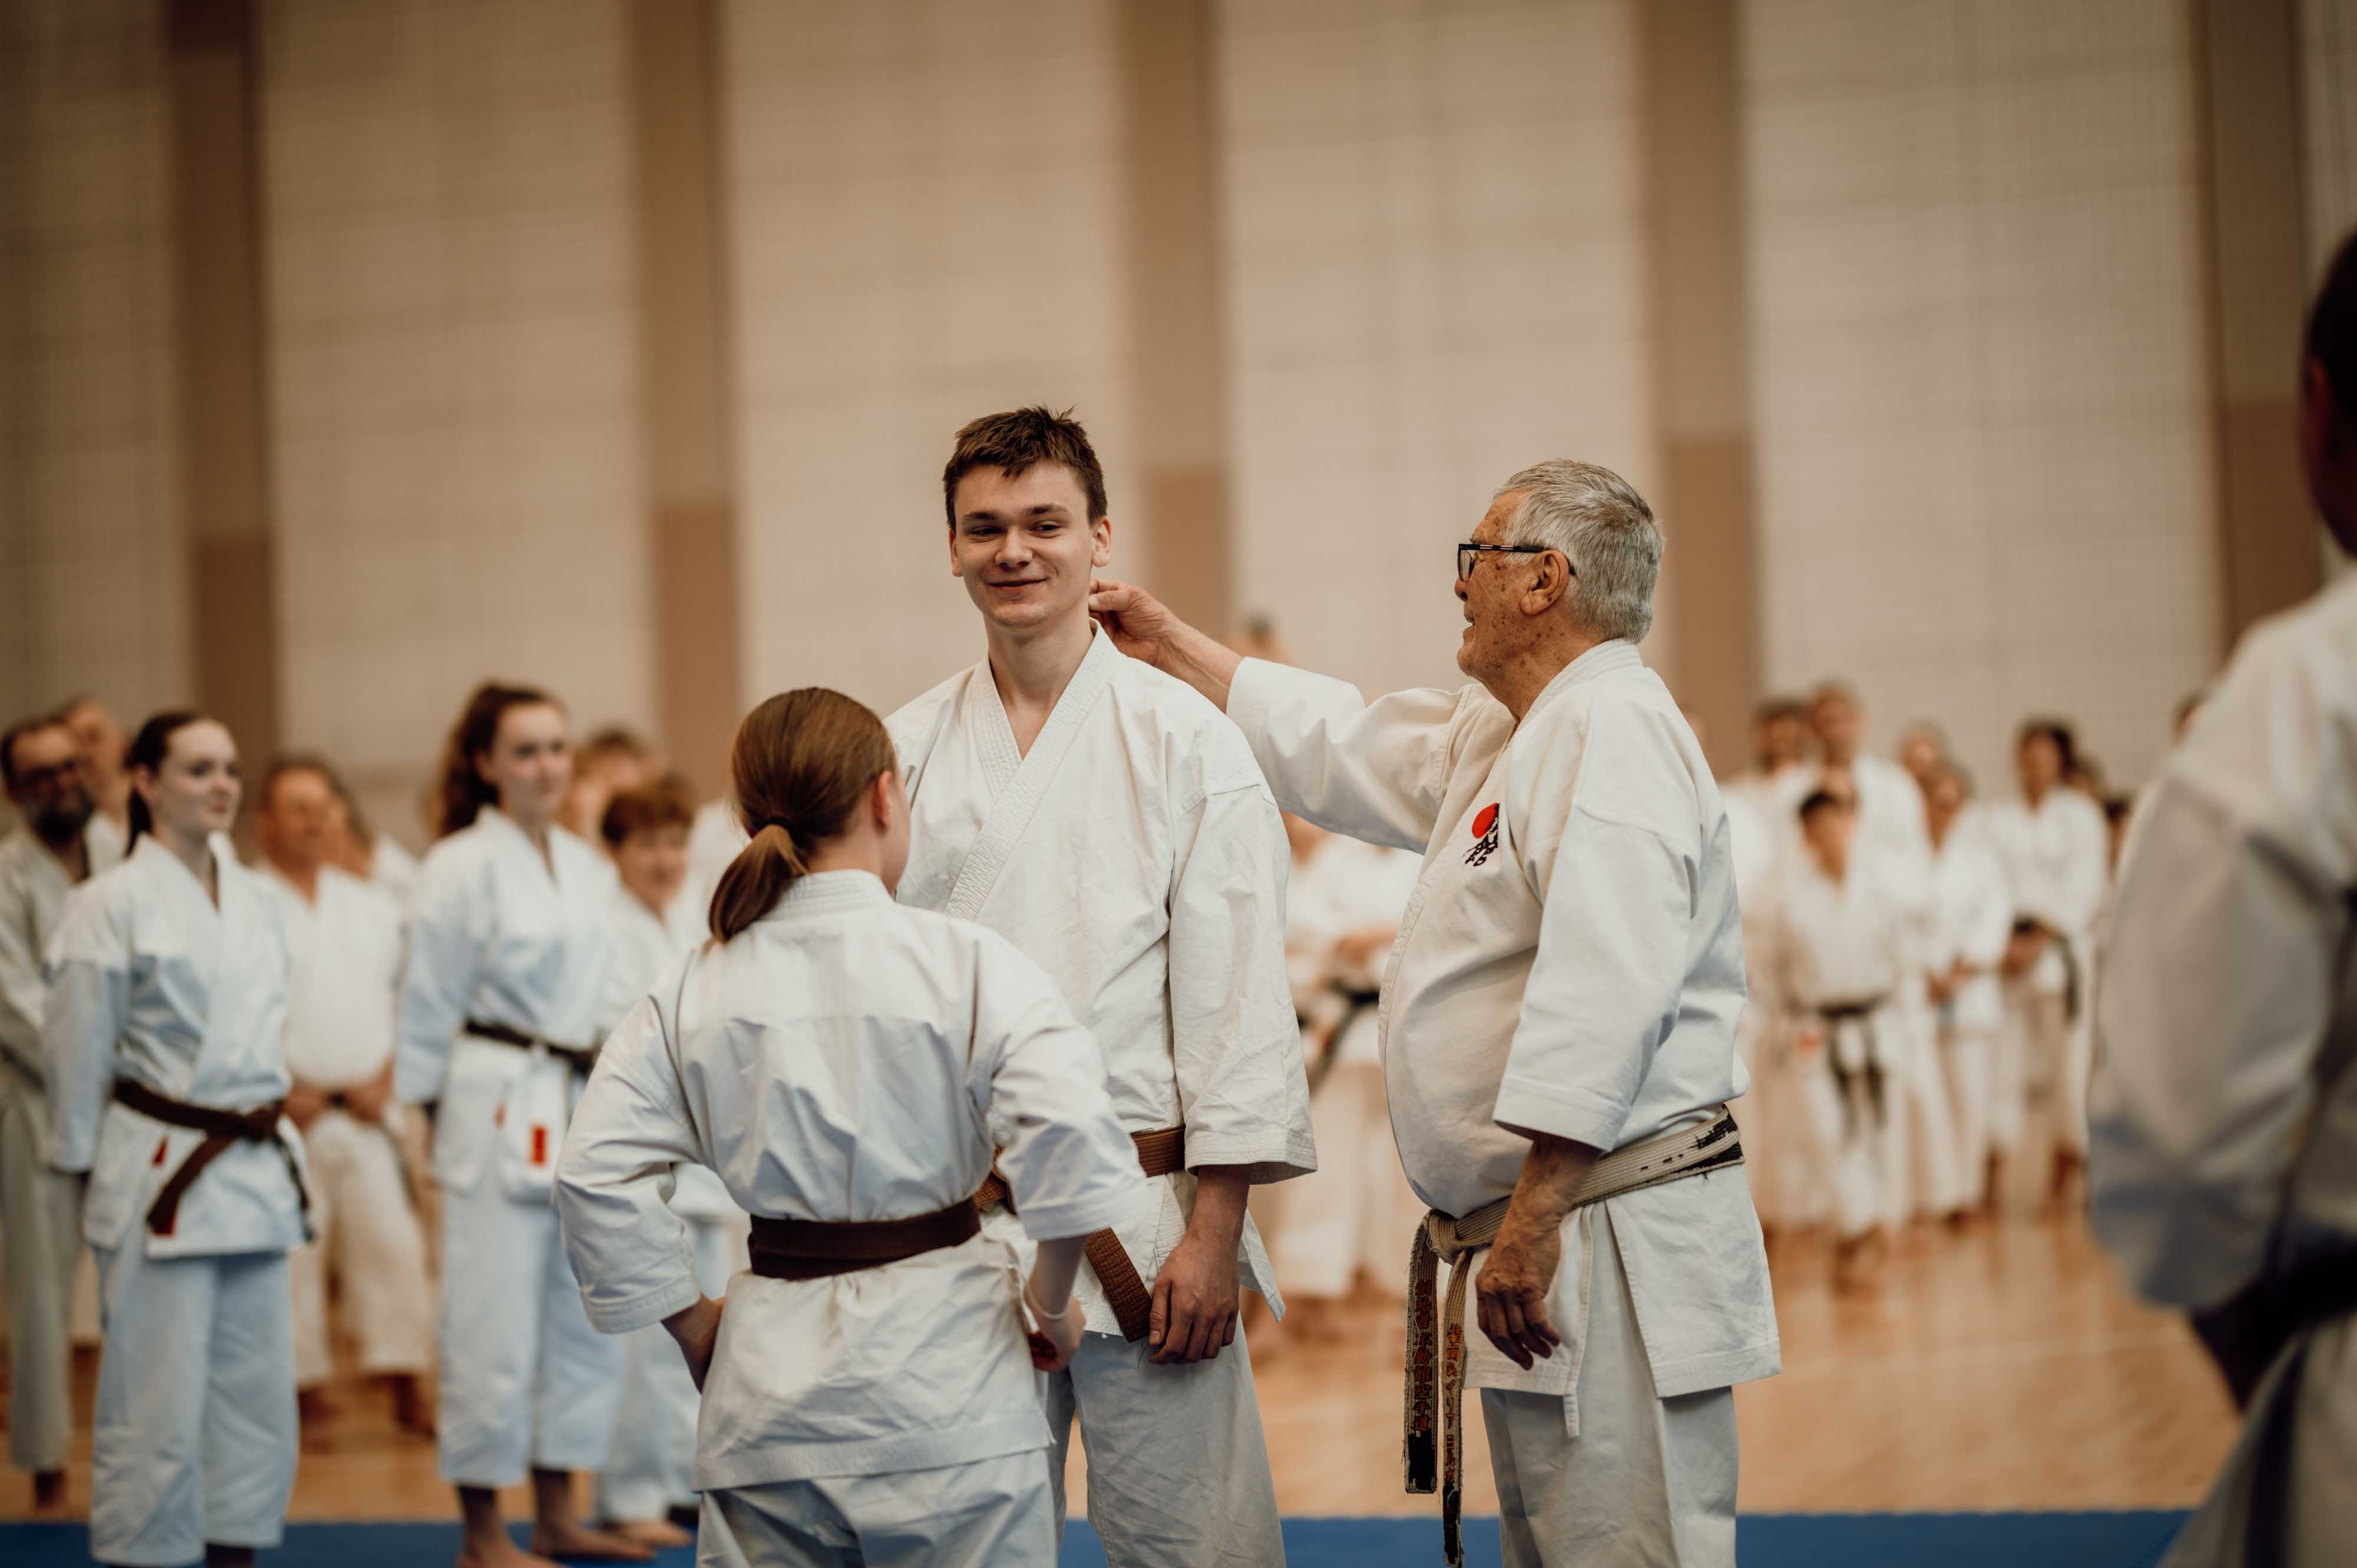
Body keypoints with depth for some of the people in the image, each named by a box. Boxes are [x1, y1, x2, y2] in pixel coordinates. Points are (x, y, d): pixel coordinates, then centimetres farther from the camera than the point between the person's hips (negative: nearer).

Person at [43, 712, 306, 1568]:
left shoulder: (254, 900, 10)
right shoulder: (112, 905, -9)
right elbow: (77, 1048, -5)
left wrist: (274, 1148, 16)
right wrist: (86, 1166, -1)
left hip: (256, 1172, 7)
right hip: (160, 1175, -7)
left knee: (256, 1391, 10)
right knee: (157, 1400, -5)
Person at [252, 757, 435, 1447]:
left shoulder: (372, 909, 13)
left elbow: (407, 997, 13)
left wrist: (385, 1079, 0)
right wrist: (279, 1090, -11)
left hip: (367, 1112, 3)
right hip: (285, 1117, -3)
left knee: (392, 1243, 0)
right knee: (293, 1254, -2)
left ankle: (406, 1390, 7)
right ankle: (307, 1396, 8)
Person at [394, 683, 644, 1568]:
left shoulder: (589, 870, 13)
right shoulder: (461, 868, -7)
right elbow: (430, 1007, -5)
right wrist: (438, 1128, -4)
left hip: (582, 1113, 7)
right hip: (498, 1118, -7)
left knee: (589, 1320, 12)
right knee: (496, 1322, -6)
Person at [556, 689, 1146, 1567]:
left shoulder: (690, 991, 1)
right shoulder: (969, 965, -8)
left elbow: (596, 1174, -1)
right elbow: (1068, 1129, -19)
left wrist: (691, 1324, 11)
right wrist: (1051, 1300, -4)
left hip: (770, 1379, 3)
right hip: (942, 1365, -3)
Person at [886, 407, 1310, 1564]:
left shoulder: (1187, 741, -1)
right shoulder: (904, 753, 8)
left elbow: (1236, 997, -4)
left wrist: (1212, 1232, -9)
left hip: (1146, 1229, -3)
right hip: (953, 1230, 3)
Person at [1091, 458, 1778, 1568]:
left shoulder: (1611, 734, -15)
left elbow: (1605, 999, -24)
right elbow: (1340, 746, 32)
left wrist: (1533, 1220, -26)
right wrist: (1170, 646, 33)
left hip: (1613, 1249, -11)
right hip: (1539, 1250, 11)